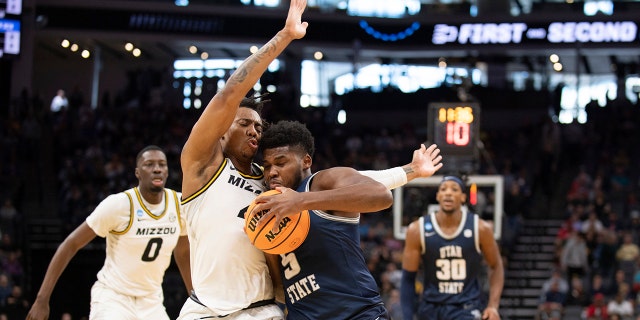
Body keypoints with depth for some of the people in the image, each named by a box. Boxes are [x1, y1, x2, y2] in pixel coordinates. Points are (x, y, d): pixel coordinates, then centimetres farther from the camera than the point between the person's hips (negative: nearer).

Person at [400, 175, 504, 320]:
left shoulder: (480, 229, -7)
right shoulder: (417, 230, -7)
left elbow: (496, 266, 8)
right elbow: (408, 279, -1)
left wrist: (493, 306, -3)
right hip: (431, 308, 2)